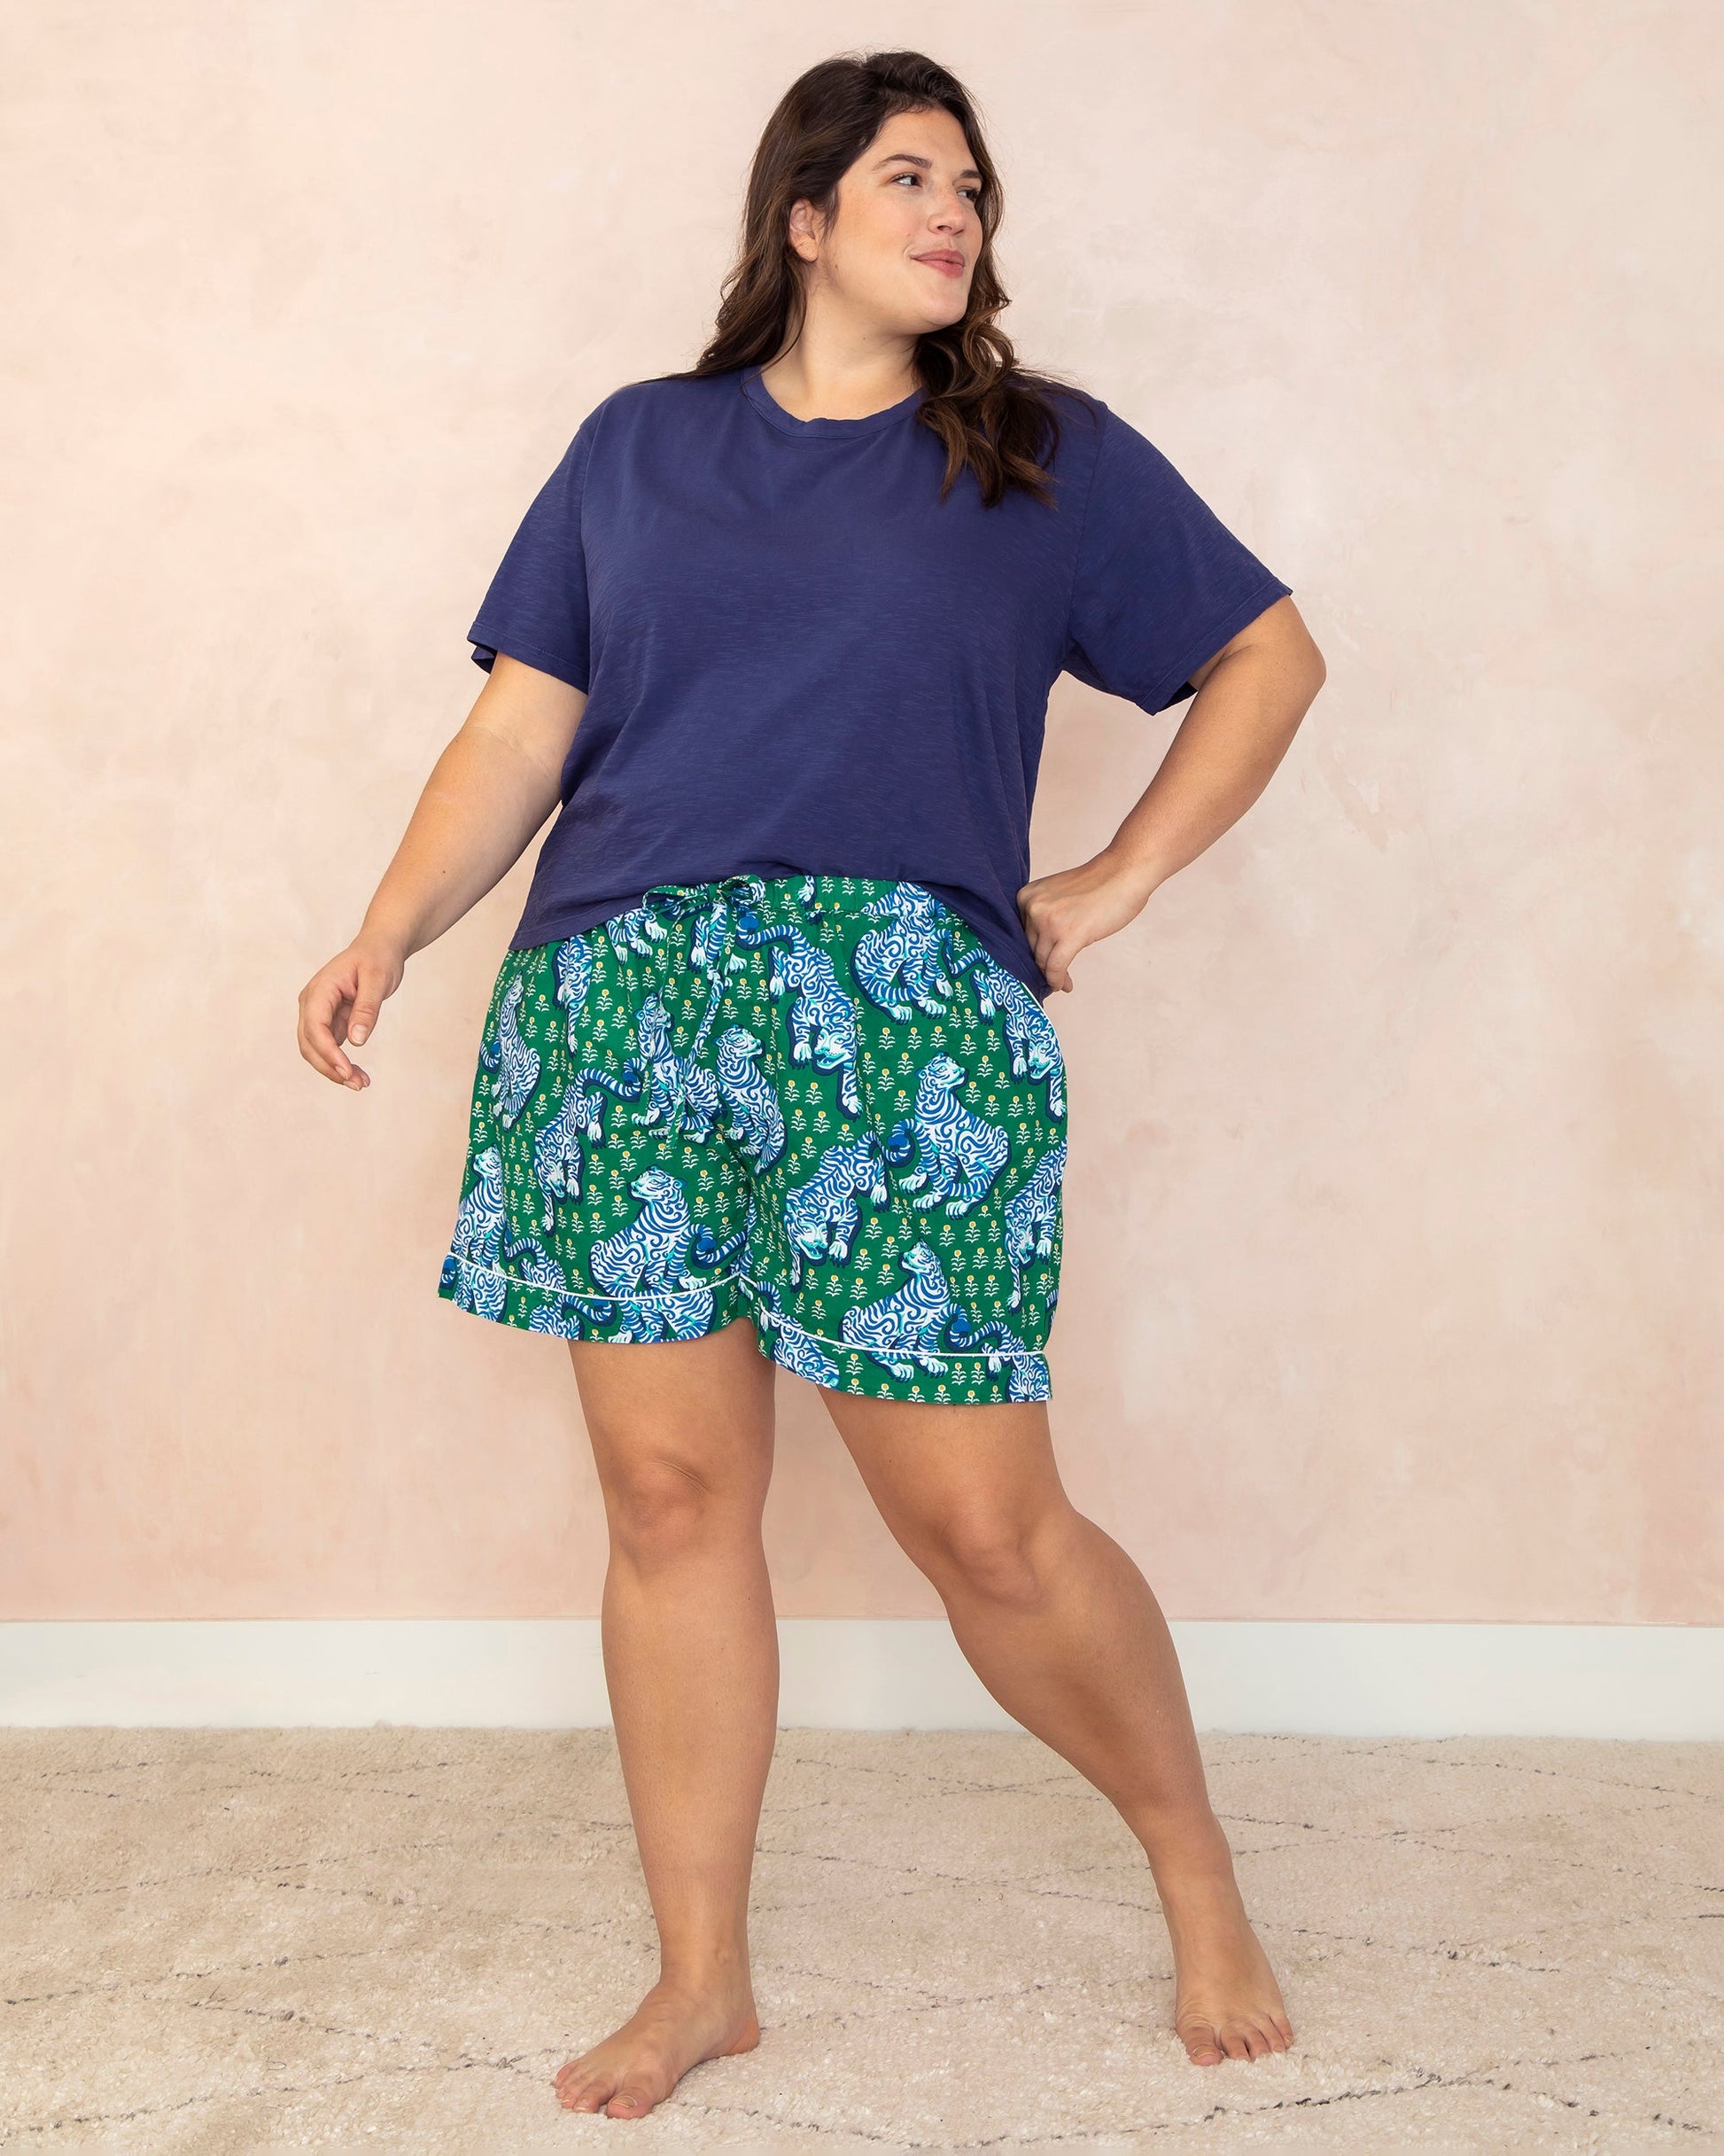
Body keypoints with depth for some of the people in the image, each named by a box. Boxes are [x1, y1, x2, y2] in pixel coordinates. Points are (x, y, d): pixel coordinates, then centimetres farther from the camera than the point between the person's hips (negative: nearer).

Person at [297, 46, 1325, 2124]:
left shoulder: (1049, 455, 12)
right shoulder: (634, 445, 15)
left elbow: (1270, 651, 17)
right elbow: (517, 729, 11)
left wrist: (1116, 881, 8)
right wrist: (388, 931, -3)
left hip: (901, 1017, -2)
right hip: (614, 1011, 2)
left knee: (986, 1526, -3)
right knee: (671, 1495, 5)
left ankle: (1197, 1872, 23)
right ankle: (700, 1977, 20)